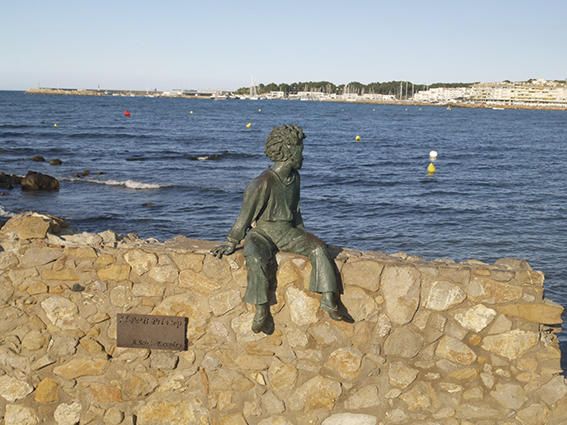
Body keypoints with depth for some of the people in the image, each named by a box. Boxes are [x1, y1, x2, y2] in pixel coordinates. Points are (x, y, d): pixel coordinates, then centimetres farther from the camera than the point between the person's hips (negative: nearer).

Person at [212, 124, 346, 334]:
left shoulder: (294, 177, 6)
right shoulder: (263, 183, -18)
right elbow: (245, 214, -12)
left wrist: (303, 237, 16)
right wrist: (231, 243, -7)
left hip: (287, 231, 6)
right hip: (262, 231, -6)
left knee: (318, 247, -17)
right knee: (256, 257, -36)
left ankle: (328, 301, -19)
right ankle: (262, 312, -31)